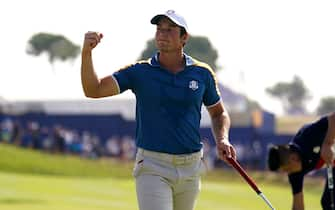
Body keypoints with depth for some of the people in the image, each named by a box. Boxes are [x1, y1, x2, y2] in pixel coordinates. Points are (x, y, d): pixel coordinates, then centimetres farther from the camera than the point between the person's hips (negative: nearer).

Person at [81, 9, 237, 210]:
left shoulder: (202, 73, 4)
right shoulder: (139, 72, -2)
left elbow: (218, 112, 19)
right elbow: (93, 90, -10)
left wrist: (222, 140, -1)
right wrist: (86, 53, -25)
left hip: (190, 170, 3)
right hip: (152, 168, -3)